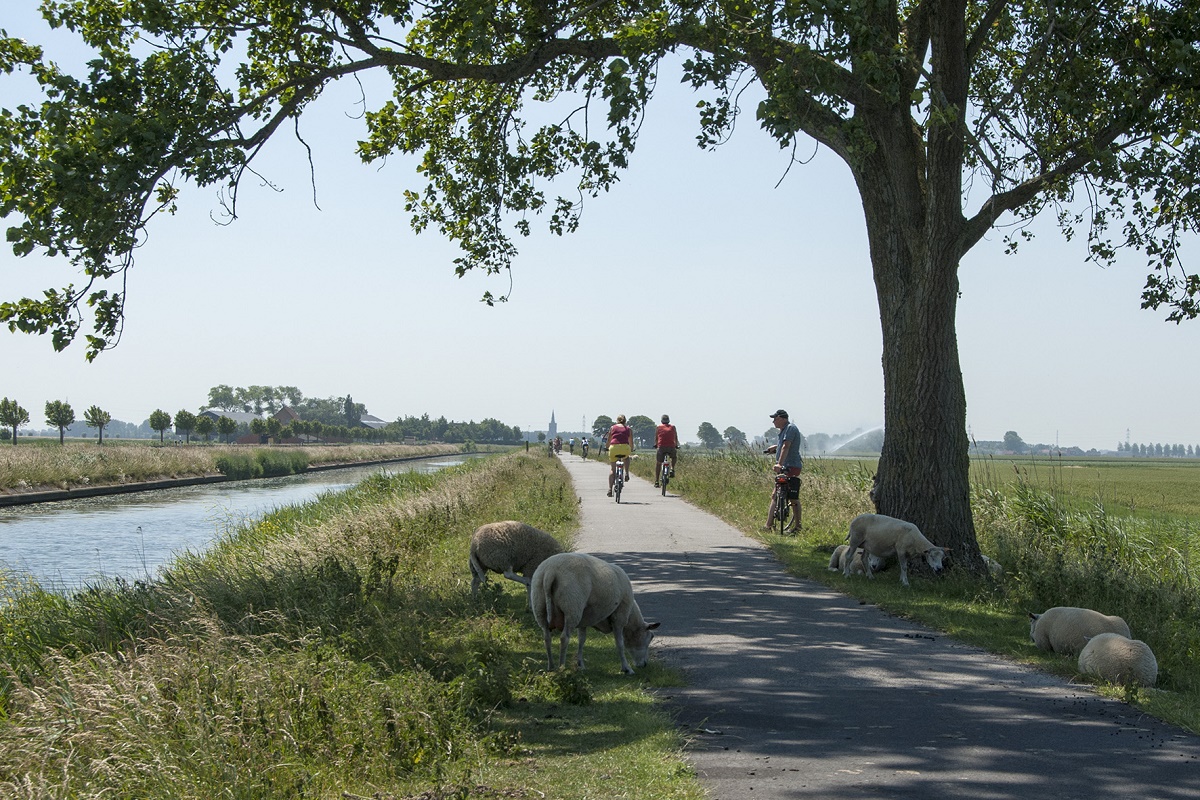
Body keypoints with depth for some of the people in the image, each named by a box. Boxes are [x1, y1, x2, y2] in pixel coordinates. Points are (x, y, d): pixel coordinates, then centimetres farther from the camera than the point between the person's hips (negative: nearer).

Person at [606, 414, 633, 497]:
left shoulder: (612, 427, 17)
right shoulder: (629, 429, 17)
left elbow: (608, 440, 21)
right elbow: (631, 442, 21)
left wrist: (607, 449, 39)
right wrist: (631, 451, 39)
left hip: (613, 447, 0)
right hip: (625, 448, 0)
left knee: (612, 468, 11)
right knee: (626, 457, 36)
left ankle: (610, 489, 2)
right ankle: (626, 474, 16)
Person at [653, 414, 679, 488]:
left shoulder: (658, 428, 11)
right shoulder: (673, 427, 13)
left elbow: (656, 438, 18)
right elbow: (676, 438, 18)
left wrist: (655, 444, 36)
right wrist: (677, 446, 33)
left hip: (661, 447, 0)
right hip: (671, 447, 0)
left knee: (658, 464, 13)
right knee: (674, 457, 33)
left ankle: (656, 481, 8)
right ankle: (672, 469, 9)